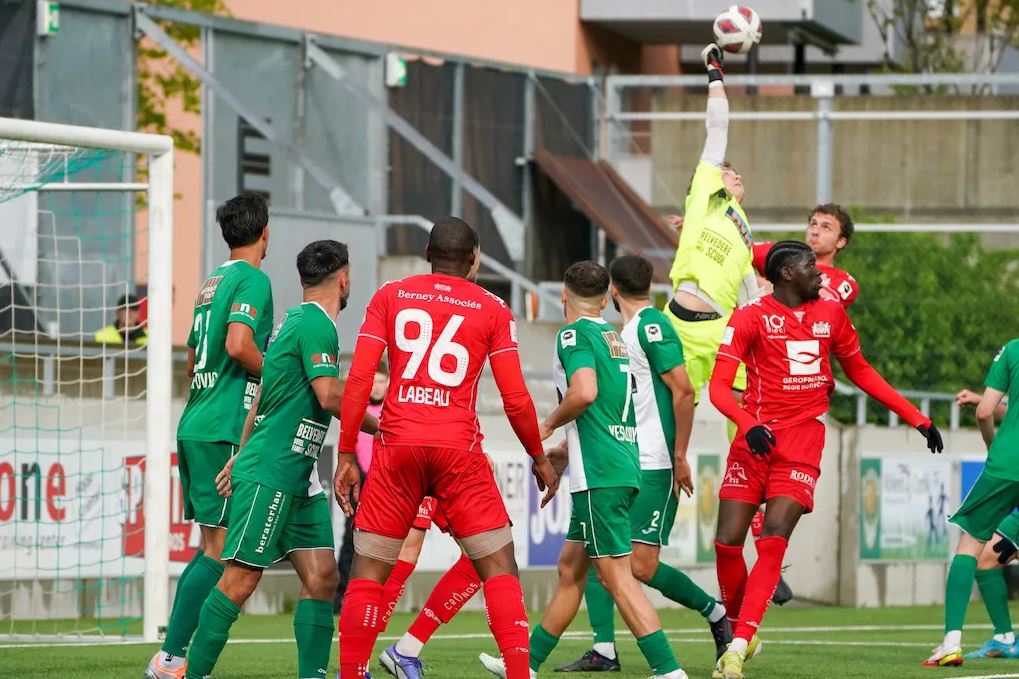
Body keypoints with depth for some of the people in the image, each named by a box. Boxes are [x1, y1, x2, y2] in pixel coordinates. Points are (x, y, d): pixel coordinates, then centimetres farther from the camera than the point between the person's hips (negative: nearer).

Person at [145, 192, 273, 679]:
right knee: (221, 551, -8)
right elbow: (239, 346, -22)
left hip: (195, 426, 9)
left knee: (210, 547, 11)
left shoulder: (212, 282, 19)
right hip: (223, 430, -9)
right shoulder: (252, 279, -7)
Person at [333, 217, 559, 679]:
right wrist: (539, 458, 17)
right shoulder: (492, 310, 6)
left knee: (368, 570, 9)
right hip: (459, 450, -1)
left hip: (398, 448, 1)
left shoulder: (390, 296, 9)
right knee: (499, 567, 4)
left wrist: (346, 456, 5)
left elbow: (358, 380, 1)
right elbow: (515, 398, 3)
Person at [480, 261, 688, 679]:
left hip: (599, 474, -9)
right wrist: (565, 447, 29)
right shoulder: (614, 337, 18)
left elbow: (585, 392, -23)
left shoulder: (574, 334, -7)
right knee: (570, 567, 16)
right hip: (623, 468, 9)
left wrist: (549, 425, -6)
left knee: (616, 575, -10)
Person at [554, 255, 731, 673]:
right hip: (621, 465, 10)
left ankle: (716, 614, 8)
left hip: (653, 468, -10)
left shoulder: (652, 327, -12)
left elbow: (684, 391, -19)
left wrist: (679, 457, -21)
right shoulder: (630, 330, 18)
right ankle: (604, 651, 4)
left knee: (641, 566, -11)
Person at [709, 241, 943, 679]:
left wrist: (917, 418, 21)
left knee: (773, 543, -13)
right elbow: (719, 387, -9)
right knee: (728, 542, -5)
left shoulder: (831, 314, 12)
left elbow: (861, 373, 23)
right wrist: (750, 425, -28)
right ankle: (739, 632, 16)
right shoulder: (750, 317, -3)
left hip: (803, 443, 2)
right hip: (757, 440, -2)